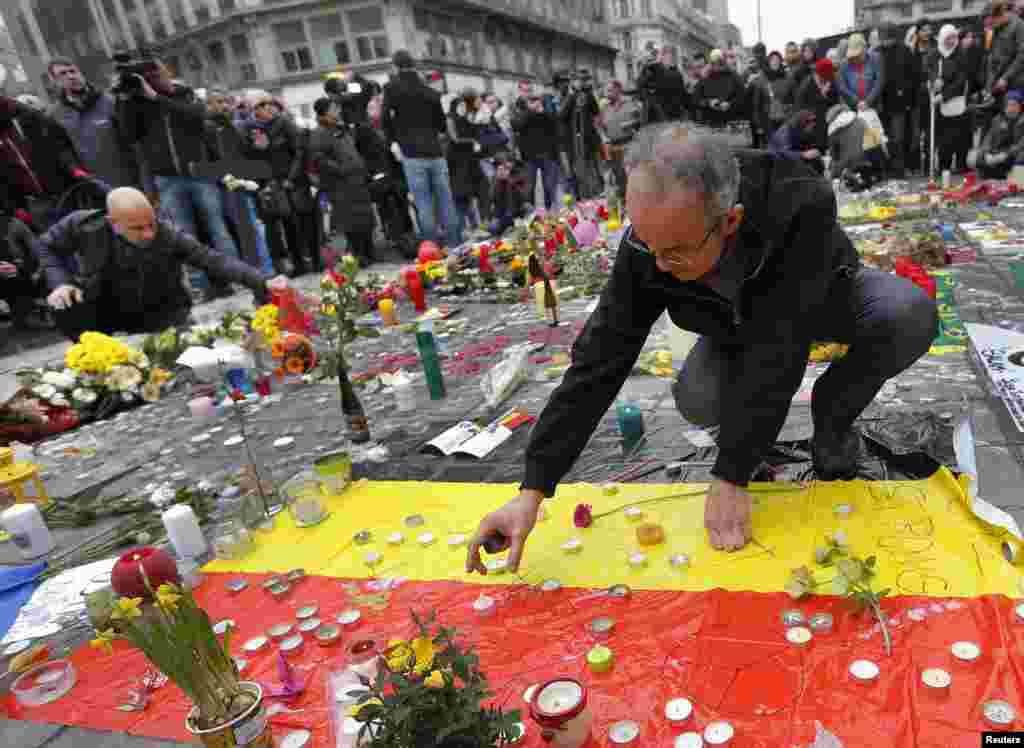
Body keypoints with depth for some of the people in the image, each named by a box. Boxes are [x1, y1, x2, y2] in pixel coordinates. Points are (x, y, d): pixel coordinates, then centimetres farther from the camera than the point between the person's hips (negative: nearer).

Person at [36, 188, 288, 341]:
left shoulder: (170, 235, -25)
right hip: (106, 310, 1)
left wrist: (262, 282, -43)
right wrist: (60, 282, -20)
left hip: (157, 314, -1)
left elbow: (214, 260, -30)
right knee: (64, 307, -25)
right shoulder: (84, 226, -21)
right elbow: (45, 247, -2)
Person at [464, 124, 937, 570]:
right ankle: (754, 429, 9)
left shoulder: (802, 205, -42)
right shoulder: (650, 241, -31)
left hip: (825, 298, -1)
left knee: (910, 315, -32)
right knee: (697, 402, -28)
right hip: (742, 322, 2)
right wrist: (532, 491, -34)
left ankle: (832, 422, -4)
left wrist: (731, 478, -37)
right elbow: (598, 362, -31)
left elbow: (778, 349, -41)